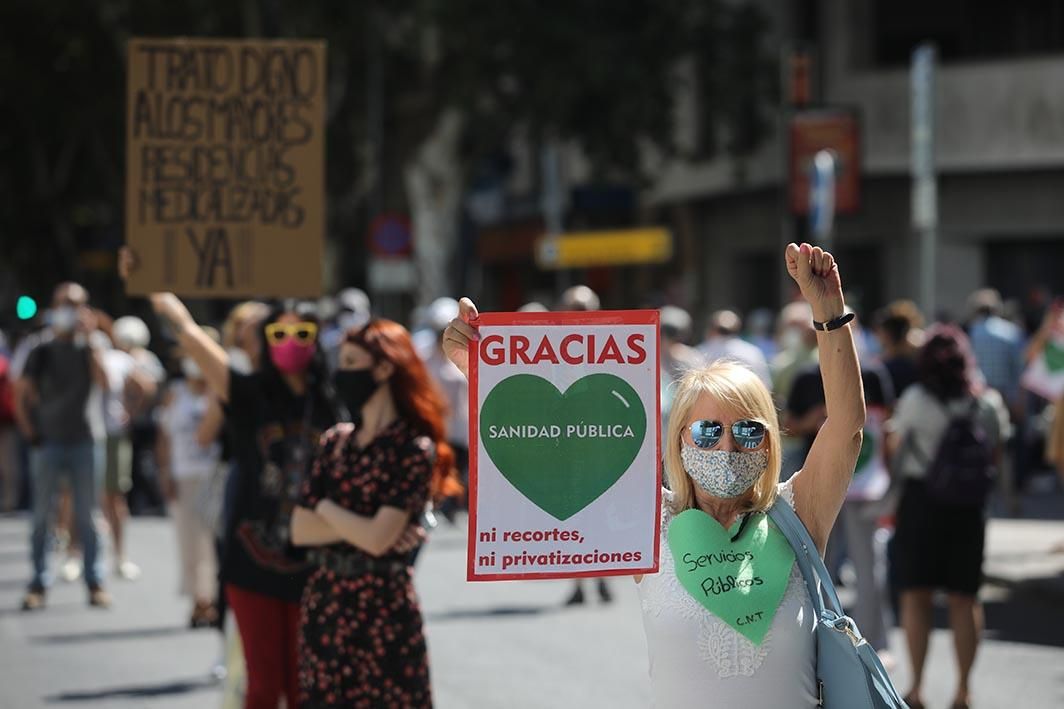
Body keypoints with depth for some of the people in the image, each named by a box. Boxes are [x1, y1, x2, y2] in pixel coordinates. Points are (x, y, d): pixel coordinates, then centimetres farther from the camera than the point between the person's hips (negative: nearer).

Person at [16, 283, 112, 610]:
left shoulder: (89, 348, 2)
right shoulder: (43, 351, 2)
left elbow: (103, 382, -15)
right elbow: (21, 394, 5)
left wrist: (89, 340, -16)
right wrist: (30, 432, -1)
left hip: (82, 444, 0)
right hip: (48, 444, 0)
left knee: (86, 517, 3)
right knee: (41, 517, 2)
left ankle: (95, 583, 7)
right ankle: (38, 585, 6)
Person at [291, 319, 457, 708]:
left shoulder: (414, 448, -9)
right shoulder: (336, 441, 10)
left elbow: (378, 539, -17)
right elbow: (300, 529, 4)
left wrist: (325, 507, -2)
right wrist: (358, 526, -11)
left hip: (383, 606, -6)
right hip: (325, 601, 6)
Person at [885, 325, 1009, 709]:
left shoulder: (916, 400, -11)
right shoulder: (989, 403, -3)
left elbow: (893, 444, 1)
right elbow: (996, 454, 6)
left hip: (920, 500, -2)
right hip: (968, 505, 2)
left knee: (916, 597, 7)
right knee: (964, 599, 10)